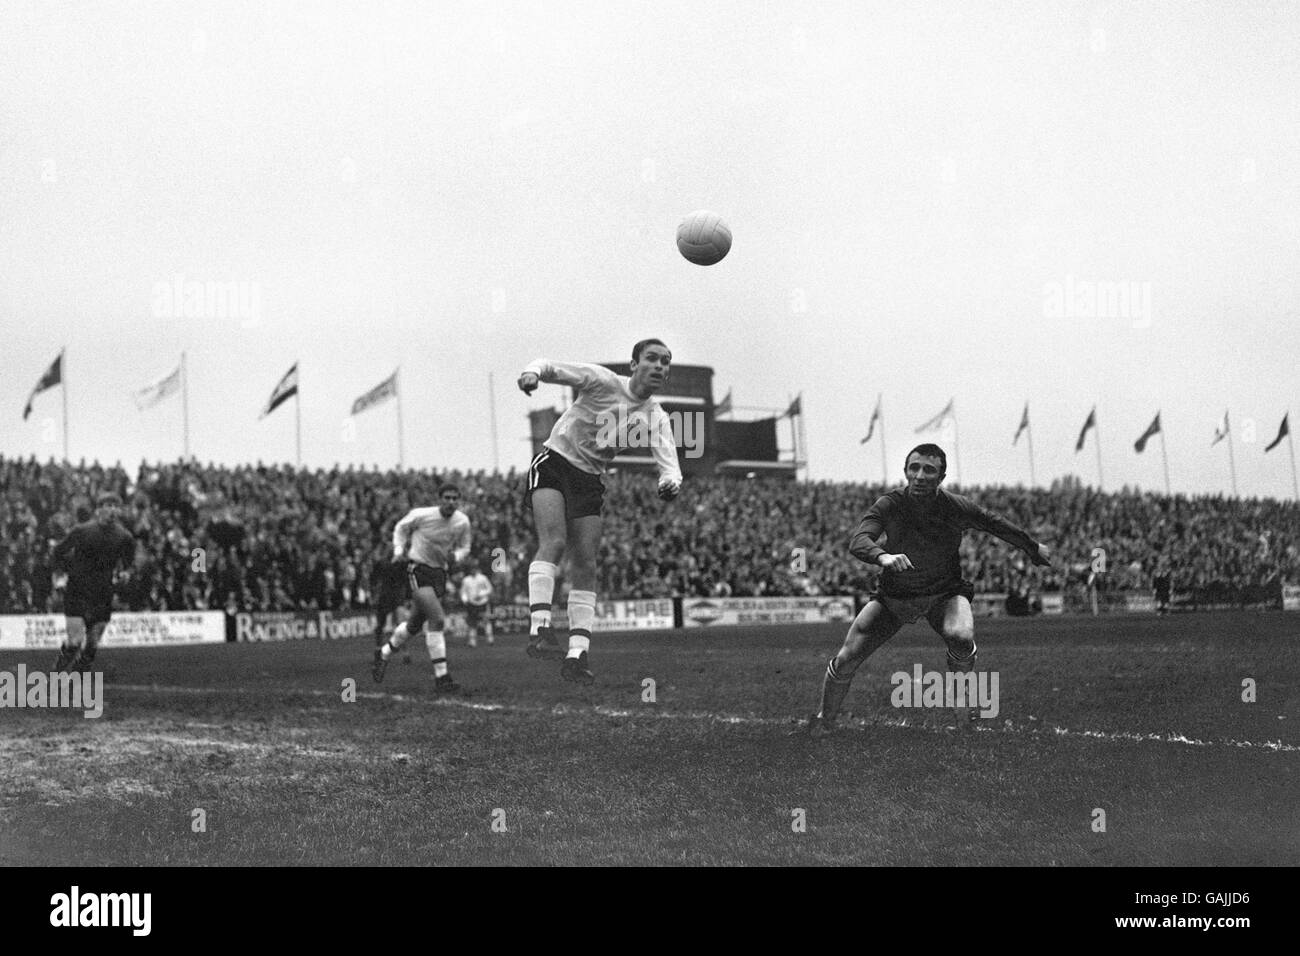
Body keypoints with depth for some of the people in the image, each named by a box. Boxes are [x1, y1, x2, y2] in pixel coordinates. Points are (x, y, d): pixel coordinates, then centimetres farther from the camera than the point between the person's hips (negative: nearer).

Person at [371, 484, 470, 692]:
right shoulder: (422, 515, -14)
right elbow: (401, 527, 6)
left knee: (415, 624, 16)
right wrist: (399, 550, -5)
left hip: (439, 573, 6)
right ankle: (441, 677, -18)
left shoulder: (462, 522, -2)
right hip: (418, 570, -6)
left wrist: (456, 555, -10)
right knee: (437, 620, -20)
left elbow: (464, 548, 12)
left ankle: (383, 653, 42)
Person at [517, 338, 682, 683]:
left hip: (589, 483, 5)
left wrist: (671, 481, -36)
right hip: (553, 465, -5)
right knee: (554, 542, -26)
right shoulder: (602, 382, -10)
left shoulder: (656, 418, 1)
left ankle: (576, 654, -2)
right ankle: (539, 629, -34)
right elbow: (551, 368, -14)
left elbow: (667, 458, -12)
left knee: (585, 567, -3)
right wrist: (533, 372, -38)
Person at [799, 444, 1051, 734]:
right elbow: (857, 542, -35)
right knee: (845, 661, -7)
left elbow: (997, 525, 1)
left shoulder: (957, 507, -18)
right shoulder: (890, 504, -21)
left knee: (961, 639, -33)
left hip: (945, 594, 0)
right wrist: (883, 556, -58)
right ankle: (825, 719, 21)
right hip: (893, 597, 0)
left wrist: (1033, 548, 15)